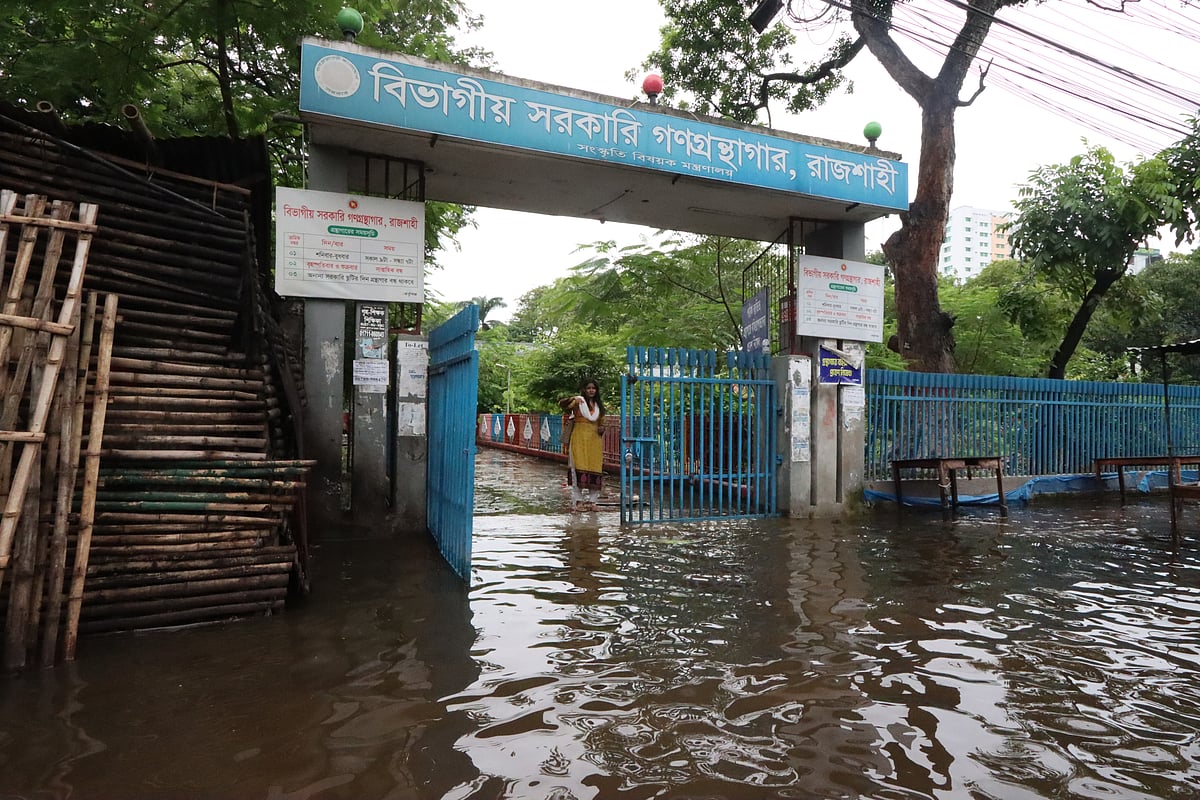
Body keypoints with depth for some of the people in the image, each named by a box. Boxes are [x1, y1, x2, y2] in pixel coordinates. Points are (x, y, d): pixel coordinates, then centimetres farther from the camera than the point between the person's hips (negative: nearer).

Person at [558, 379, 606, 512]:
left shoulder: (599, 405, 15)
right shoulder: (578, 401, -1)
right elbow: (561, 404, -17)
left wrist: (602, 428, 4)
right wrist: (572, 399, -35)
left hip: (595, 441, 5)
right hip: (579, 439, -5)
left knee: (595, 470, 3)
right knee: (579, 469, -6)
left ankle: (591, 501, 12)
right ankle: (577, 501, -2)